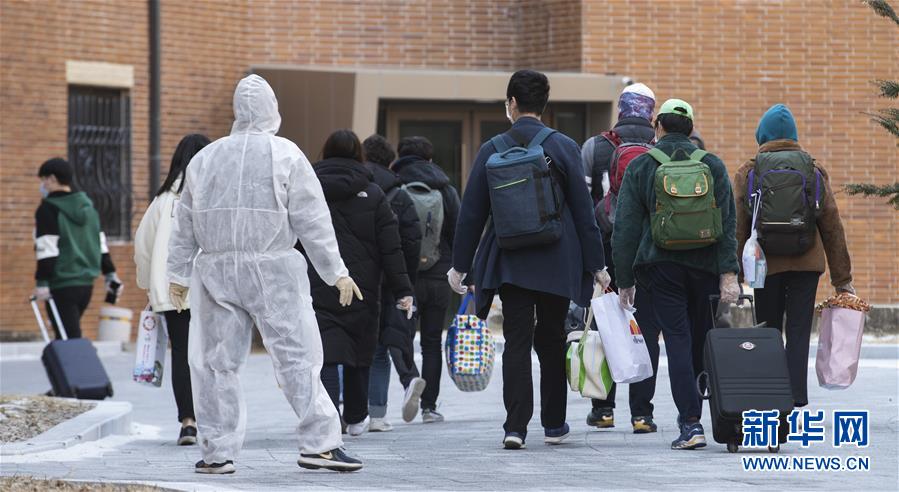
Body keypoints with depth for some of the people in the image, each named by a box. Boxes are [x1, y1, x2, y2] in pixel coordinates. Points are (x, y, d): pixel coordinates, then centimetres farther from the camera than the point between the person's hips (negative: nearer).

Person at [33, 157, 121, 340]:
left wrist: (42, 283, -15)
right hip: (86, 283, 8)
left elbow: (47, 250, -15)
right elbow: (101, 244, 16)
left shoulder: (48, 209, -10)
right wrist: (110, 275, 20)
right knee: (67, 334, 18)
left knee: (70, 340, -8)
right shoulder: (88, 205, 13)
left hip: (61, 286, -8)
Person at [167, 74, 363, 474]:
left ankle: (217, 452, 7)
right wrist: (336, 272, 0)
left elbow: (184, 225, 14)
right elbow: (312, 221, -4)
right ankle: (319, 443, -10)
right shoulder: (285, 156, -2)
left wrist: (178, 275, 23)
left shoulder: (204, 158, 10)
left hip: (215, 271, 4)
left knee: (217, 362, 7)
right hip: (272, 271, -3)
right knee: (297, 355, -4)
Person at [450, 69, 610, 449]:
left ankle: (515, 426, -11)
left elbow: (471, 214, 1)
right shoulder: (564, 148, -3)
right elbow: (583, 212, -3)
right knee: (552, 340, 14)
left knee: (516, 342, 0)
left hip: (509, 262, 0)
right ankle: (553, 425, 21)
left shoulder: (492, 151, -2)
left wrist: (461, 264, 10)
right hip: (556, 263, 0)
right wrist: (595, 264, 3)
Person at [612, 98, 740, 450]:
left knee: (678, 341, -4)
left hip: (661, 266, -2)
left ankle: (691, 424, -13)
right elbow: (727, 223, -2)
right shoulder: (711, 165, 6)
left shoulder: (640, 167, 2)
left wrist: (624, 281, 3)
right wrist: (728, 273, -5)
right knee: (702, 341, 14)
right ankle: (690, 412, 24)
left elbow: (625, 228, -1)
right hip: (705, 264, 2)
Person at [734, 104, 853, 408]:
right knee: (799, 333, -1)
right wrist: (842, 278, 11)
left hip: (766, 263, -1)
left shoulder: (748, 173, 3)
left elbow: (738, 227, -2)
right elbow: (832, 225, 7)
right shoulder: (814, 170, 7)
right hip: (807, 263, 1)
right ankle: (797, 399, -12)